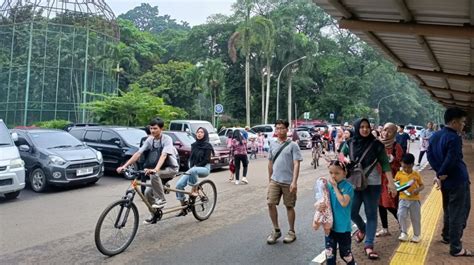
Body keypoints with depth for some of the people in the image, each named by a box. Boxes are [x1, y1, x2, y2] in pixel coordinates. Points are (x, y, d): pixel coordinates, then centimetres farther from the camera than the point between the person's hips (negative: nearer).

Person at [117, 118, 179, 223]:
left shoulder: (167, 139, -19)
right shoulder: (150, 140, -3)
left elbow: (163, 155, -34)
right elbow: (138, 153, -8)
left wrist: (155, 169, -49)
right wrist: (124, 166, -19)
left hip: (171, 168, -6)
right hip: (160, 170, 6)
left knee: (154, 174, -34)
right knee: (148, 192, -4)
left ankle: (161, 200, -18)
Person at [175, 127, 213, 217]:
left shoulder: (207, 146, -3)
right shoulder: (194, 145, 14)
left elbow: (206, 160, -10)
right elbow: (191, 158, 12)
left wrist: (195, 167, -17)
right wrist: (191, 167, -7)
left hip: (204, 168, -5)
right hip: (193, 169, 6)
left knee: (193, 171, -41)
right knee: (179, 184, -15)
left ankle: (194, 190, -20)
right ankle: (183, 208, -5)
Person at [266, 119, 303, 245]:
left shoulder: (293, 145, -6)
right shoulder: (272, 144, 8)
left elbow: (296, 164, -12)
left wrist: (294, 181, -20)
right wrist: (269, 179, 17)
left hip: (288, 182, -4)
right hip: (275, 180, 4)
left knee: (289, 206, 7)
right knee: (270, 204, -4)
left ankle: (291, 232, 24)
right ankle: (276, 230, 14)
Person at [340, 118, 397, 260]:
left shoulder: (377, 144, -5)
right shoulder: (349, 144, -2)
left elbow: (385, 164, -6)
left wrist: (391, 182, -12)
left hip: (372, 184, -1)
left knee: (371, 214, 3)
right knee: (352, 212, 3)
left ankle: (369, 245, 12)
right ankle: (362, 228, 36)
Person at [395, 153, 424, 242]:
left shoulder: (416, 174, -1)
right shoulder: (399, 174, -2)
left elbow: (422, 185, 5)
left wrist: (418, 190, -16)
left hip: (415, 200, 0)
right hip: (403, 199, 0)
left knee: (415, 218, 9)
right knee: (401, 216, -11)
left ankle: (417, 235, 27)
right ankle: (404, 233, 7)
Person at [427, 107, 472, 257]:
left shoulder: (435, 136, 6)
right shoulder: (454, 138, -20)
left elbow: (430, 155, 5)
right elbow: (451, 161, -25)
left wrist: (439, 172, -3)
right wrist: (442, 174, -10)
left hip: (445, 181, 8)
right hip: (458, 181, -8)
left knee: (448, 210, 24)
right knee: (458, 214, 0)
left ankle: (446, 236, 38)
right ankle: (456, 248, 6)